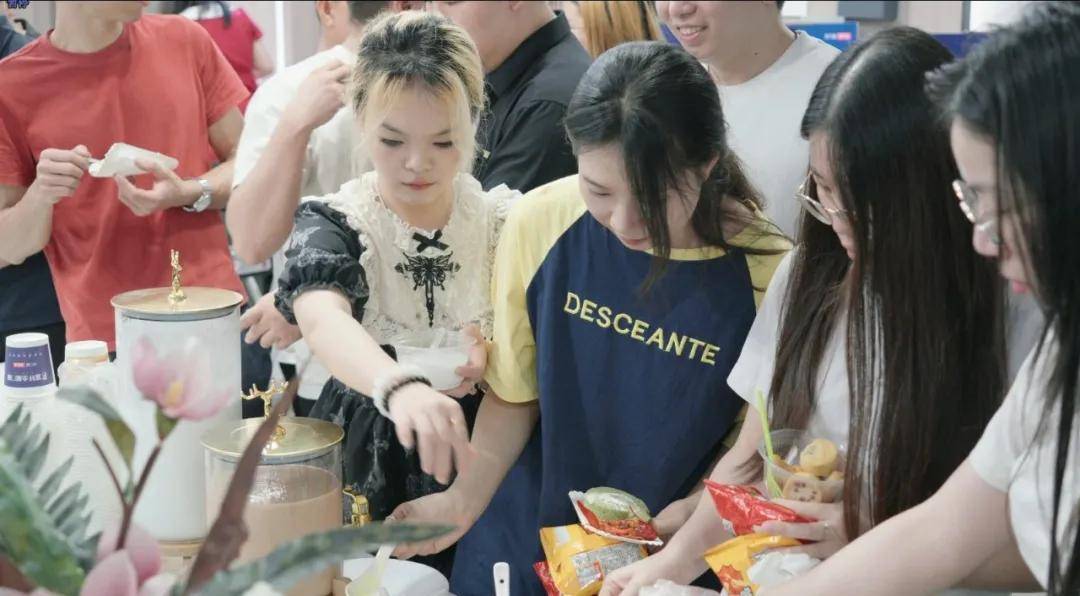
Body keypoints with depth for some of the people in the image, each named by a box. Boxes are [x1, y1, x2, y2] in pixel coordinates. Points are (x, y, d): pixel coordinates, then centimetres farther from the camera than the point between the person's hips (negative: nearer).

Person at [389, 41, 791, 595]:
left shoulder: (766, 272, -21)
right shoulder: (541, 222, -15)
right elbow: (515, 392, -2)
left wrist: (693, 514, -24)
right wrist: (466, 497, -15)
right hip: (526, 533, 2)